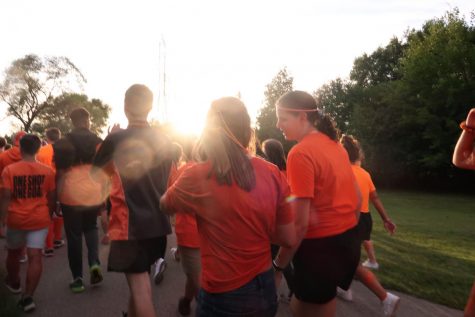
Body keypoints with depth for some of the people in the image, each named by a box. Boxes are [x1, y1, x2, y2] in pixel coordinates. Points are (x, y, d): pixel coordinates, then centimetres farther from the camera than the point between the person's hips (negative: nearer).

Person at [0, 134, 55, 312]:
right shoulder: (47, 171, -3)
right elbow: (51, 198, 3)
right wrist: (49, 214, 19)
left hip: (16, 219, 1)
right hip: (39, 219, 0)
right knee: (35, 256, 0)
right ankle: (28, 297, -6)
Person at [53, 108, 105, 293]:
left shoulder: (64, 143, -1)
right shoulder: (98, 142, 2)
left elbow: (60, 172, -1)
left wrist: (56, 197, 8)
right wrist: (105, 197, 9)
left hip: (71, 194, -1)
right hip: (94, 194, 2)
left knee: (74, 236, 10)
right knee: (90, 228, 24)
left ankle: (77, 279, 14)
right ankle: (94, 262, 4)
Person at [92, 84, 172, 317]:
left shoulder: (115, 139, -11)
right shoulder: (163, 140, 3)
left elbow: (95, 175, 5)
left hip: (129, 224, -5)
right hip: (157, 223, 6)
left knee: (139, 286, 0)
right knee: (139, 280, 24)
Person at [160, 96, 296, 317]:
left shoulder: (196, 176, -17)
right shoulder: (272, 173, -8)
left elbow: (165, 205, 5)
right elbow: (289, 239, -1)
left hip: (223, 297, -4)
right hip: (265, 289, 5)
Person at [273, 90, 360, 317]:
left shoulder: (300, 153, -19)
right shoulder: (334, 144, 8)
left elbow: (300, 222, -21)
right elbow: (357, 198, 13)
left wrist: (278, 265, -12)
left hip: (321, 246, -9)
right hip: (348, 240, 9)